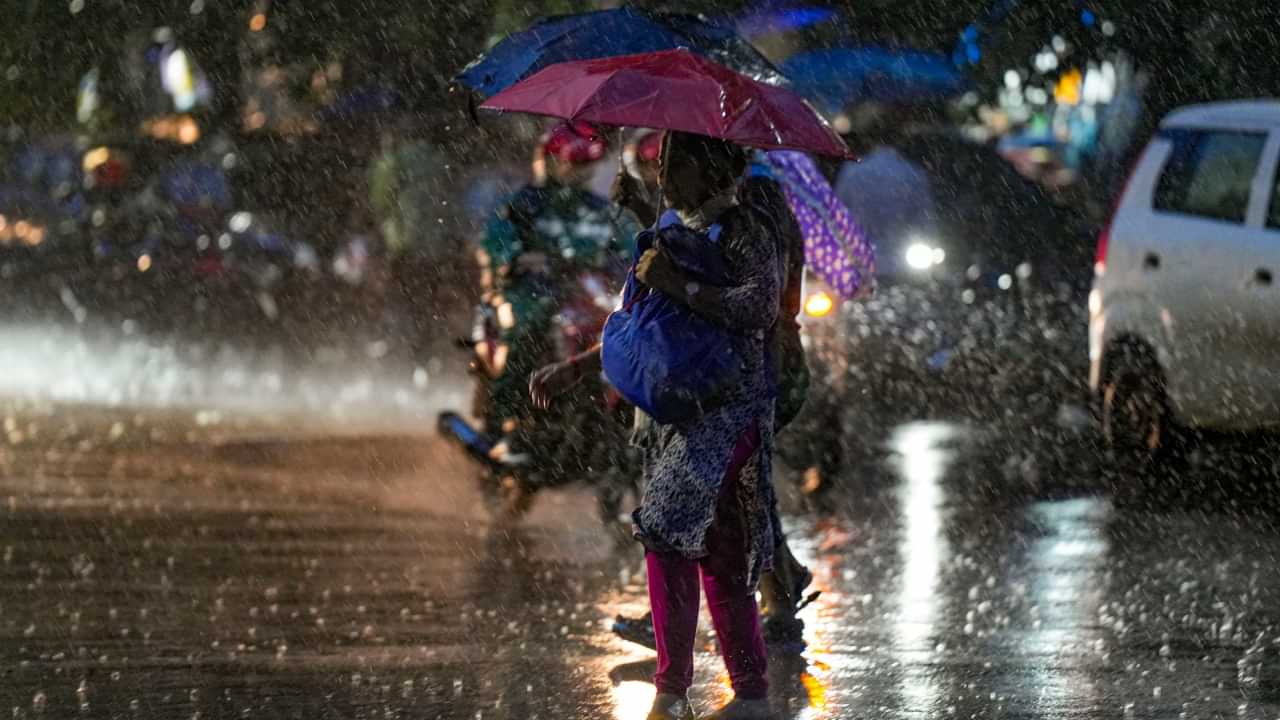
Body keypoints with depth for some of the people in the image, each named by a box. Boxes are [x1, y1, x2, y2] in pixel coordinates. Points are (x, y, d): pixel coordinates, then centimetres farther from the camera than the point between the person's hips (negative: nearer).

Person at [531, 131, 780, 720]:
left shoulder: (744, 233, -7)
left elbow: (761, 306, -24)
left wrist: (679, 286, -24)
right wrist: (574, 370, 20)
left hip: (725, 409, -8)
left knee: (669, 532, -18)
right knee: (719, 555, 9)